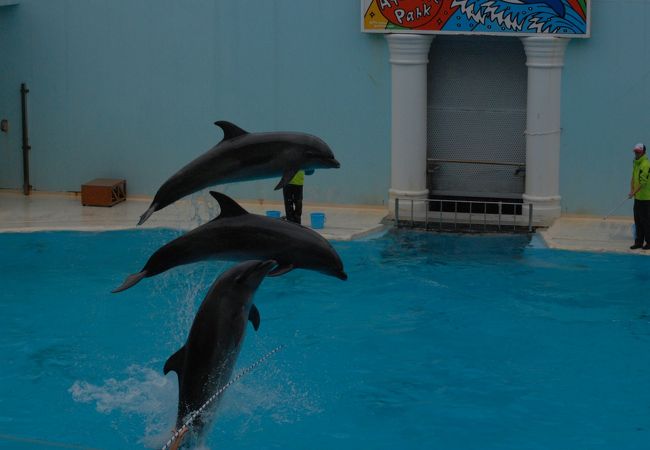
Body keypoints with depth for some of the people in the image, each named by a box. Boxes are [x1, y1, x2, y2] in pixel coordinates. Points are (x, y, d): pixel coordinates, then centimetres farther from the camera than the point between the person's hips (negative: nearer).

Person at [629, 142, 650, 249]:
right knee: (637, 220, 11)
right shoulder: (635, 163, 13)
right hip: (638, 196, 9)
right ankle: (639, 242, 17)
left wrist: (634, 192, -21)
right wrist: (632, 190, 1)